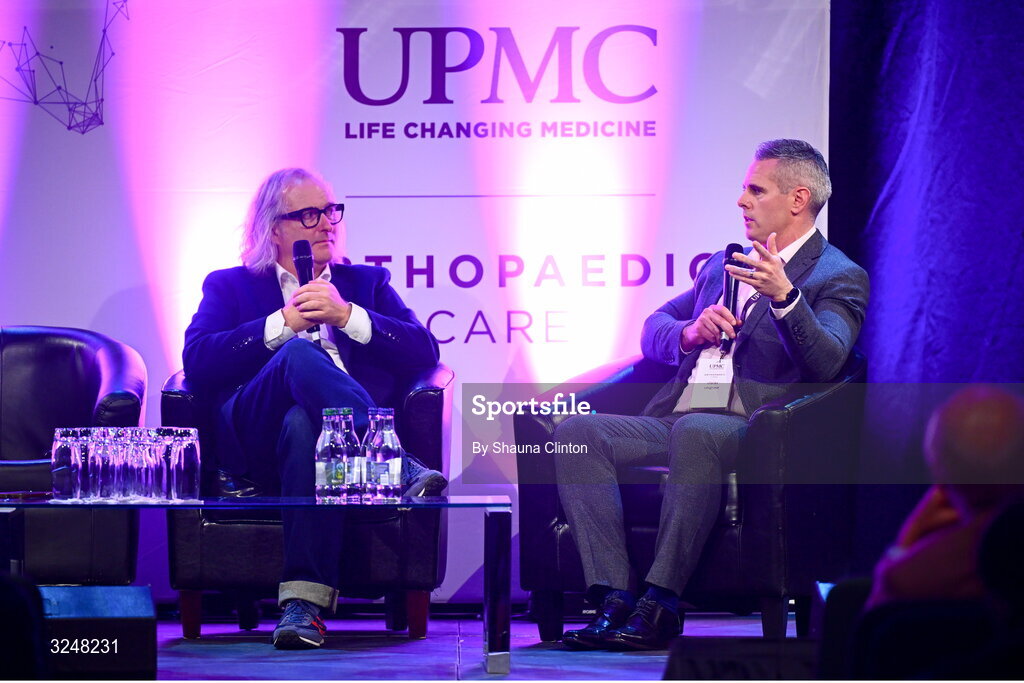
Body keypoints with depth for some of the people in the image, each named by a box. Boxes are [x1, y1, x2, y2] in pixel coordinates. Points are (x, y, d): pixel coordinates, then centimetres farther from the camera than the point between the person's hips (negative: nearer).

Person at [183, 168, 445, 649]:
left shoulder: (367, 283, 29)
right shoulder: (230, 286, 25)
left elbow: (424, 353, 11)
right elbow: (197, 361, 4)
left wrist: (347, 316, -2)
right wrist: (284, 323, -3)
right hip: (254, 439, -1)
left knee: (303, 423, -39)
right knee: (300, 354, -34)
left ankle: (304, 600, -48)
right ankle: (400, 469, -50)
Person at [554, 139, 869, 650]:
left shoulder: (838, 277, 6)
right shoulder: (723, 264, 28)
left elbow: (824, 363, -13)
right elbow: (652, 332, 24)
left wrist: (784, 296, -30)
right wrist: (690, 332, 0)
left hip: (746, 426, -6)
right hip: (673, 420, 7)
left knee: (695, 432, -40)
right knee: (575, 433, -20)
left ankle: (660, 604, -37)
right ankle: (614, 598, -29)